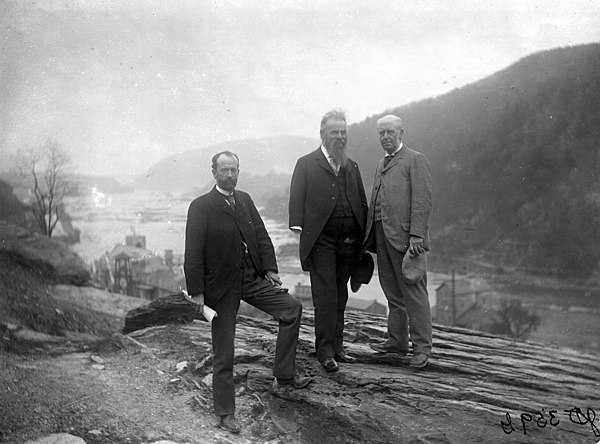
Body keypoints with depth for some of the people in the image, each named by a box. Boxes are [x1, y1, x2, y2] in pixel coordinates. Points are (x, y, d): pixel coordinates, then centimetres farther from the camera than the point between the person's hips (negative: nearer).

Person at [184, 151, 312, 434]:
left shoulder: (245, 200, 8)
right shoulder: (201, 207, -11)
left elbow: (262, 236, 11)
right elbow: (193, 253, -15)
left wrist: (269, 268, 1)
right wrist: (196, 292, -17)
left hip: (252, 278, 6)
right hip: (221, 287, -6)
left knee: (292, 308, -1)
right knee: (223, 354, 4)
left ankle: (285, 375, 12)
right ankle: (225, 412, 20)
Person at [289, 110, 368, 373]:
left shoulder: (352, 167, 18)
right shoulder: (306, 164, 3)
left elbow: (362, 203, 16)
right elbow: (296, 198, -5)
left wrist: (364, 238, 8)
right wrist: (298, 227, -18)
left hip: (348, 242, 5)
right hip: (321, 242, -5)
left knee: (340, 297, 12)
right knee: (325, 297, -4)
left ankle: (337, 348, 22)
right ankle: (325, 352, 4)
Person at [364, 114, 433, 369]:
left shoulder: (415, 160, -1)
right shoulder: (382, 165, 23)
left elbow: (422, 200, -10)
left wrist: (416, 236, -18)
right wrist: (370, 237, 12)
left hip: (404, 235, -7)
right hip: (382, 235, 7)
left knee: (413, 292, -3)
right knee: (393, 293, 12)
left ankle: (421, 347, 4)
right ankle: (397, 342, 21)